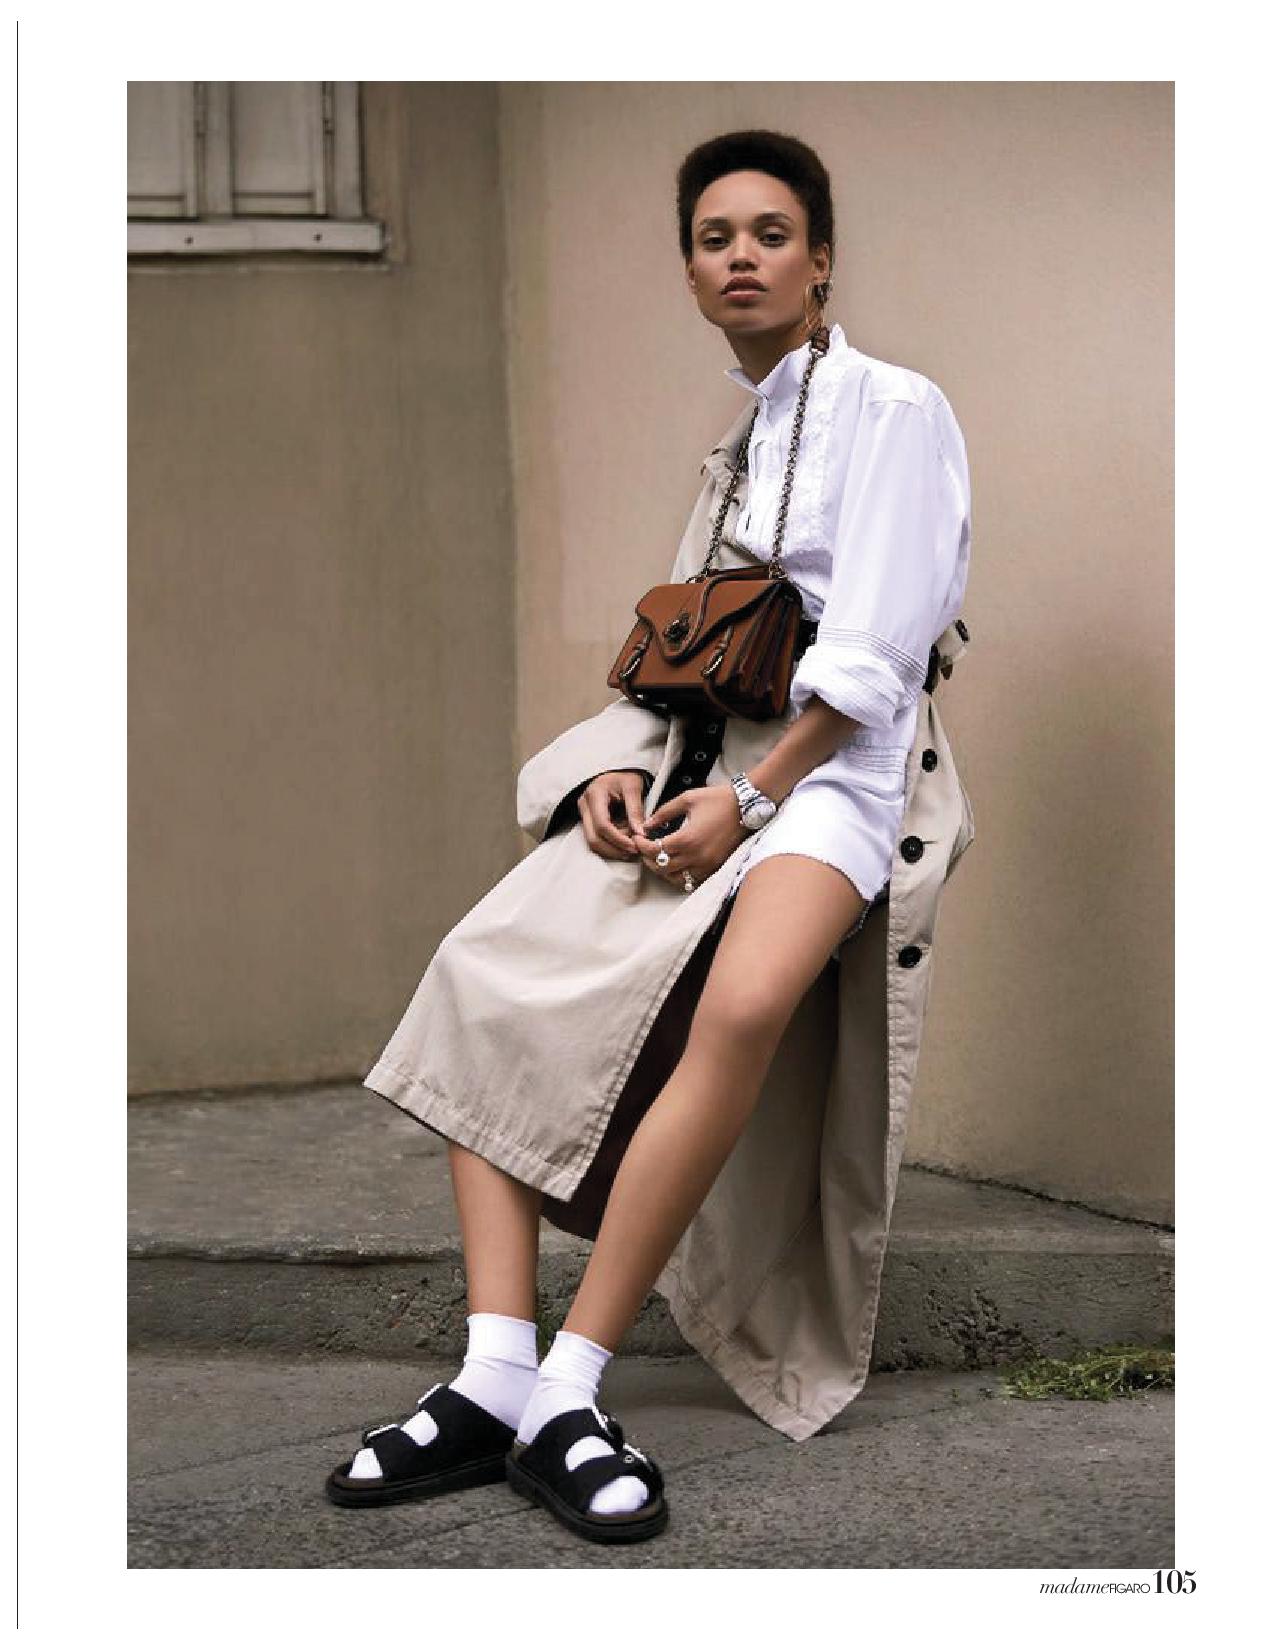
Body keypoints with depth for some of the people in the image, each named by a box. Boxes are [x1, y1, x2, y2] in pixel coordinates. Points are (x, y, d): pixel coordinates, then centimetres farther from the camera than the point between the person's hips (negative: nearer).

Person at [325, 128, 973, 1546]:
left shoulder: (895, 410, 2)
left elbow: (868, 656, -8)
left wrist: (749, 797, -17)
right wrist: (621, 768, -2)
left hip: (826, 766, -7)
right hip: (690, 761, 7)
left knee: (745, 1001, -37)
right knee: (485, 967, -17)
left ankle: (568, 1393, -33)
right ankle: (494, 1384, -22)